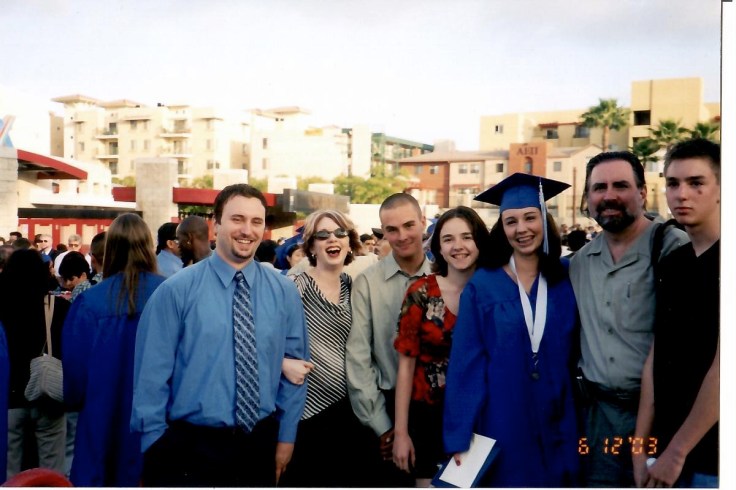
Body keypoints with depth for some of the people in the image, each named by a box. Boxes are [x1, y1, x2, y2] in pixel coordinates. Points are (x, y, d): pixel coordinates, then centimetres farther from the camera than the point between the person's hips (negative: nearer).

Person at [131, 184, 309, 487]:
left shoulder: (285, 293, 0)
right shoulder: (177, 290, -10)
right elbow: (152, 372, -7)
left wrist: (287, 436, 5)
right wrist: (155, 444, -5)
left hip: (259, 445, 3)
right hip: (189, 446, -3)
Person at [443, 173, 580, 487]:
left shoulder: (565, 282, 1)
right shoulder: (481, 286, -6)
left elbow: (573, 355, 7)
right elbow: (466, 363, -8)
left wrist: (576, 421, 3)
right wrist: (460, 436, -11)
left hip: (555, 425, 2)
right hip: (500, 423, -2)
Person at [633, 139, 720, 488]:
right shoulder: (669, 265, 6)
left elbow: (725, 367, -19)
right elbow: (655, 359, 7)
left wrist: (678, 450, -14)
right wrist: (641, 445, 3)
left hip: (712, 457, -6)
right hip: (669, 449, 6)